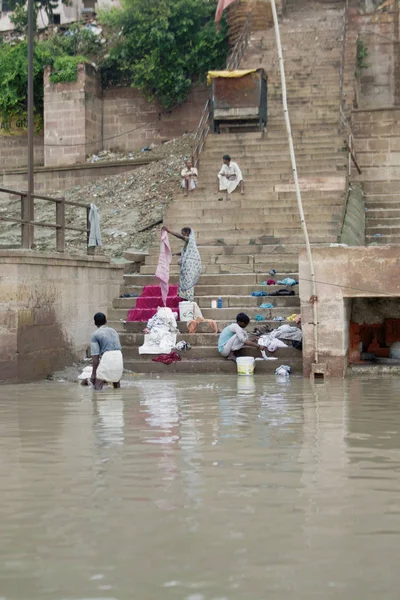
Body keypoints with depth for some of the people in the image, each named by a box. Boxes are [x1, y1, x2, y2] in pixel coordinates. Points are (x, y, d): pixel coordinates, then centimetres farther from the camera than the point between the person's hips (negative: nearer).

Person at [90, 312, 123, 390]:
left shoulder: (95, 335, 3)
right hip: (119, 359, 6)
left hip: (106, 358, -6)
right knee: (116, 381, 28)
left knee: (98, 386, 0)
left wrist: (93, 374, 0)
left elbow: (95, 357, -4)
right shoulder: (114, 331, 21)